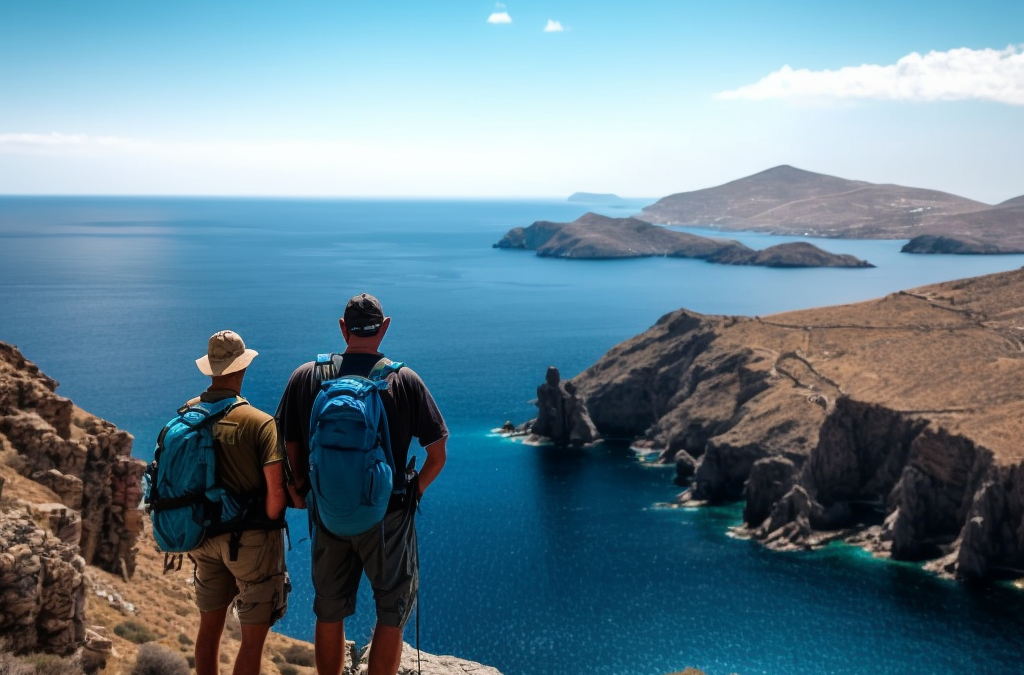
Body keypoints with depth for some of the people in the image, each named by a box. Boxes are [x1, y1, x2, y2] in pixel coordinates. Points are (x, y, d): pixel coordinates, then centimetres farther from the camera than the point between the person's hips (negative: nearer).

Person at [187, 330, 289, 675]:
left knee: (209, 626, 19)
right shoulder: (260, 423, -19)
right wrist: (267, 525, -3)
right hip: (250, 540, -6)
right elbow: (276, 489, -21)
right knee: (253, 636, 6)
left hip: (204, 535, 6)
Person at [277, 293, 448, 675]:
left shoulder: (306, 377, -4)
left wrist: (301, 492, 12)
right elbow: (438, 454, -7)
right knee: (392, 614, 12)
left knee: (329, 614, 19)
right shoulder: (405, 381, -8)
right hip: (387, 516, -2)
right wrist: (415, 491, 8)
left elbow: (288, 449, -3)